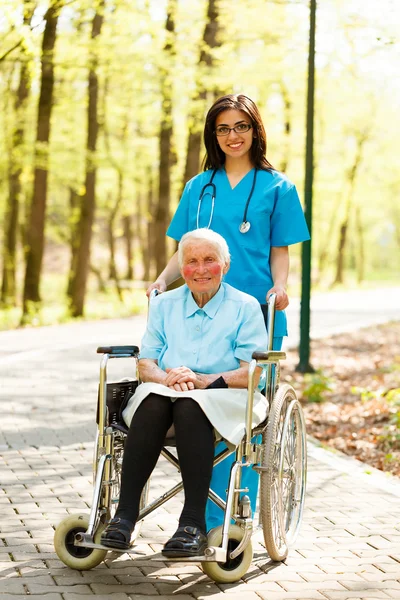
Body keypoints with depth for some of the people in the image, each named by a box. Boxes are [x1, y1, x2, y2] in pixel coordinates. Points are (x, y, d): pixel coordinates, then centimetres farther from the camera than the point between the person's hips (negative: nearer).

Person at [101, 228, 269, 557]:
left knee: (189, 406, -38)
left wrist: (204, 380, -19)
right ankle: (125, 515, -38)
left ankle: (194, 524, -40)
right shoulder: (165, 305, 18)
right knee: (152, 404, -34)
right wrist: (168, 378, -14)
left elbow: (251, 373, -4)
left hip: (225, 398, -3)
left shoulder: (245, 307, 6)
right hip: (166, 391, 3)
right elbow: (146, 364, 10)